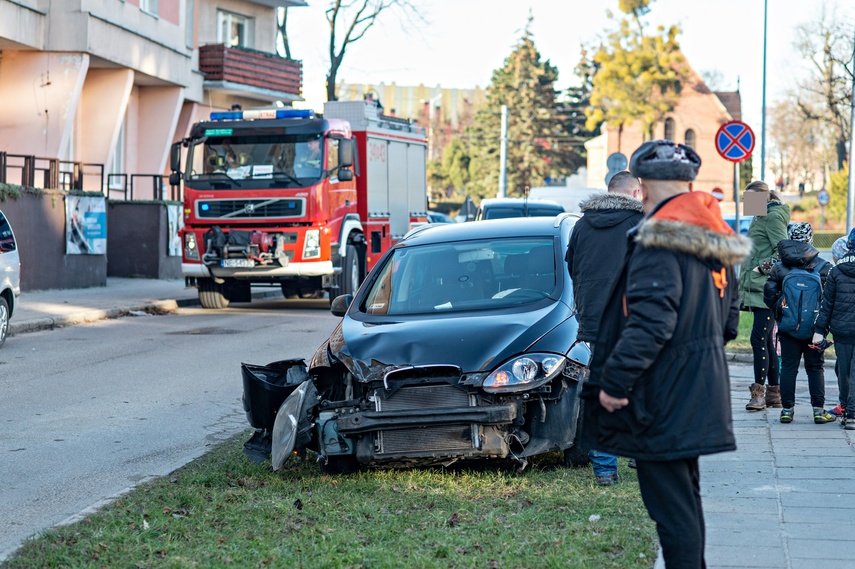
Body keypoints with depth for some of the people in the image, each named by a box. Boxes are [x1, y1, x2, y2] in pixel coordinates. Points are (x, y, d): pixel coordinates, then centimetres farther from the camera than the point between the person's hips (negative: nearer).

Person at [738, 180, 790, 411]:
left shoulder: (773, 216, -8)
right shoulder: (761, 217, 21)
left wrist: (765, 267, -20)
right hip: (758, 289, 10)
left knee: (759, 339, -12)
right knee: (766, 340, 10)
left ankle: (759, 392, -11)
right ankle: (774, 393, 14)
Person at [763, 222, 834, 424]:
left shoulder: (779, 266, -2)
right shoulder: (823, 267, -6)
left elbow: (769, 294, -2)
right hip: (814, 329, -1)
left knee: (788, 367, 7)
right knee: (815, 367, 7)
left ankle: (787, 409, 6)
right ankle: (819, 410, 6)